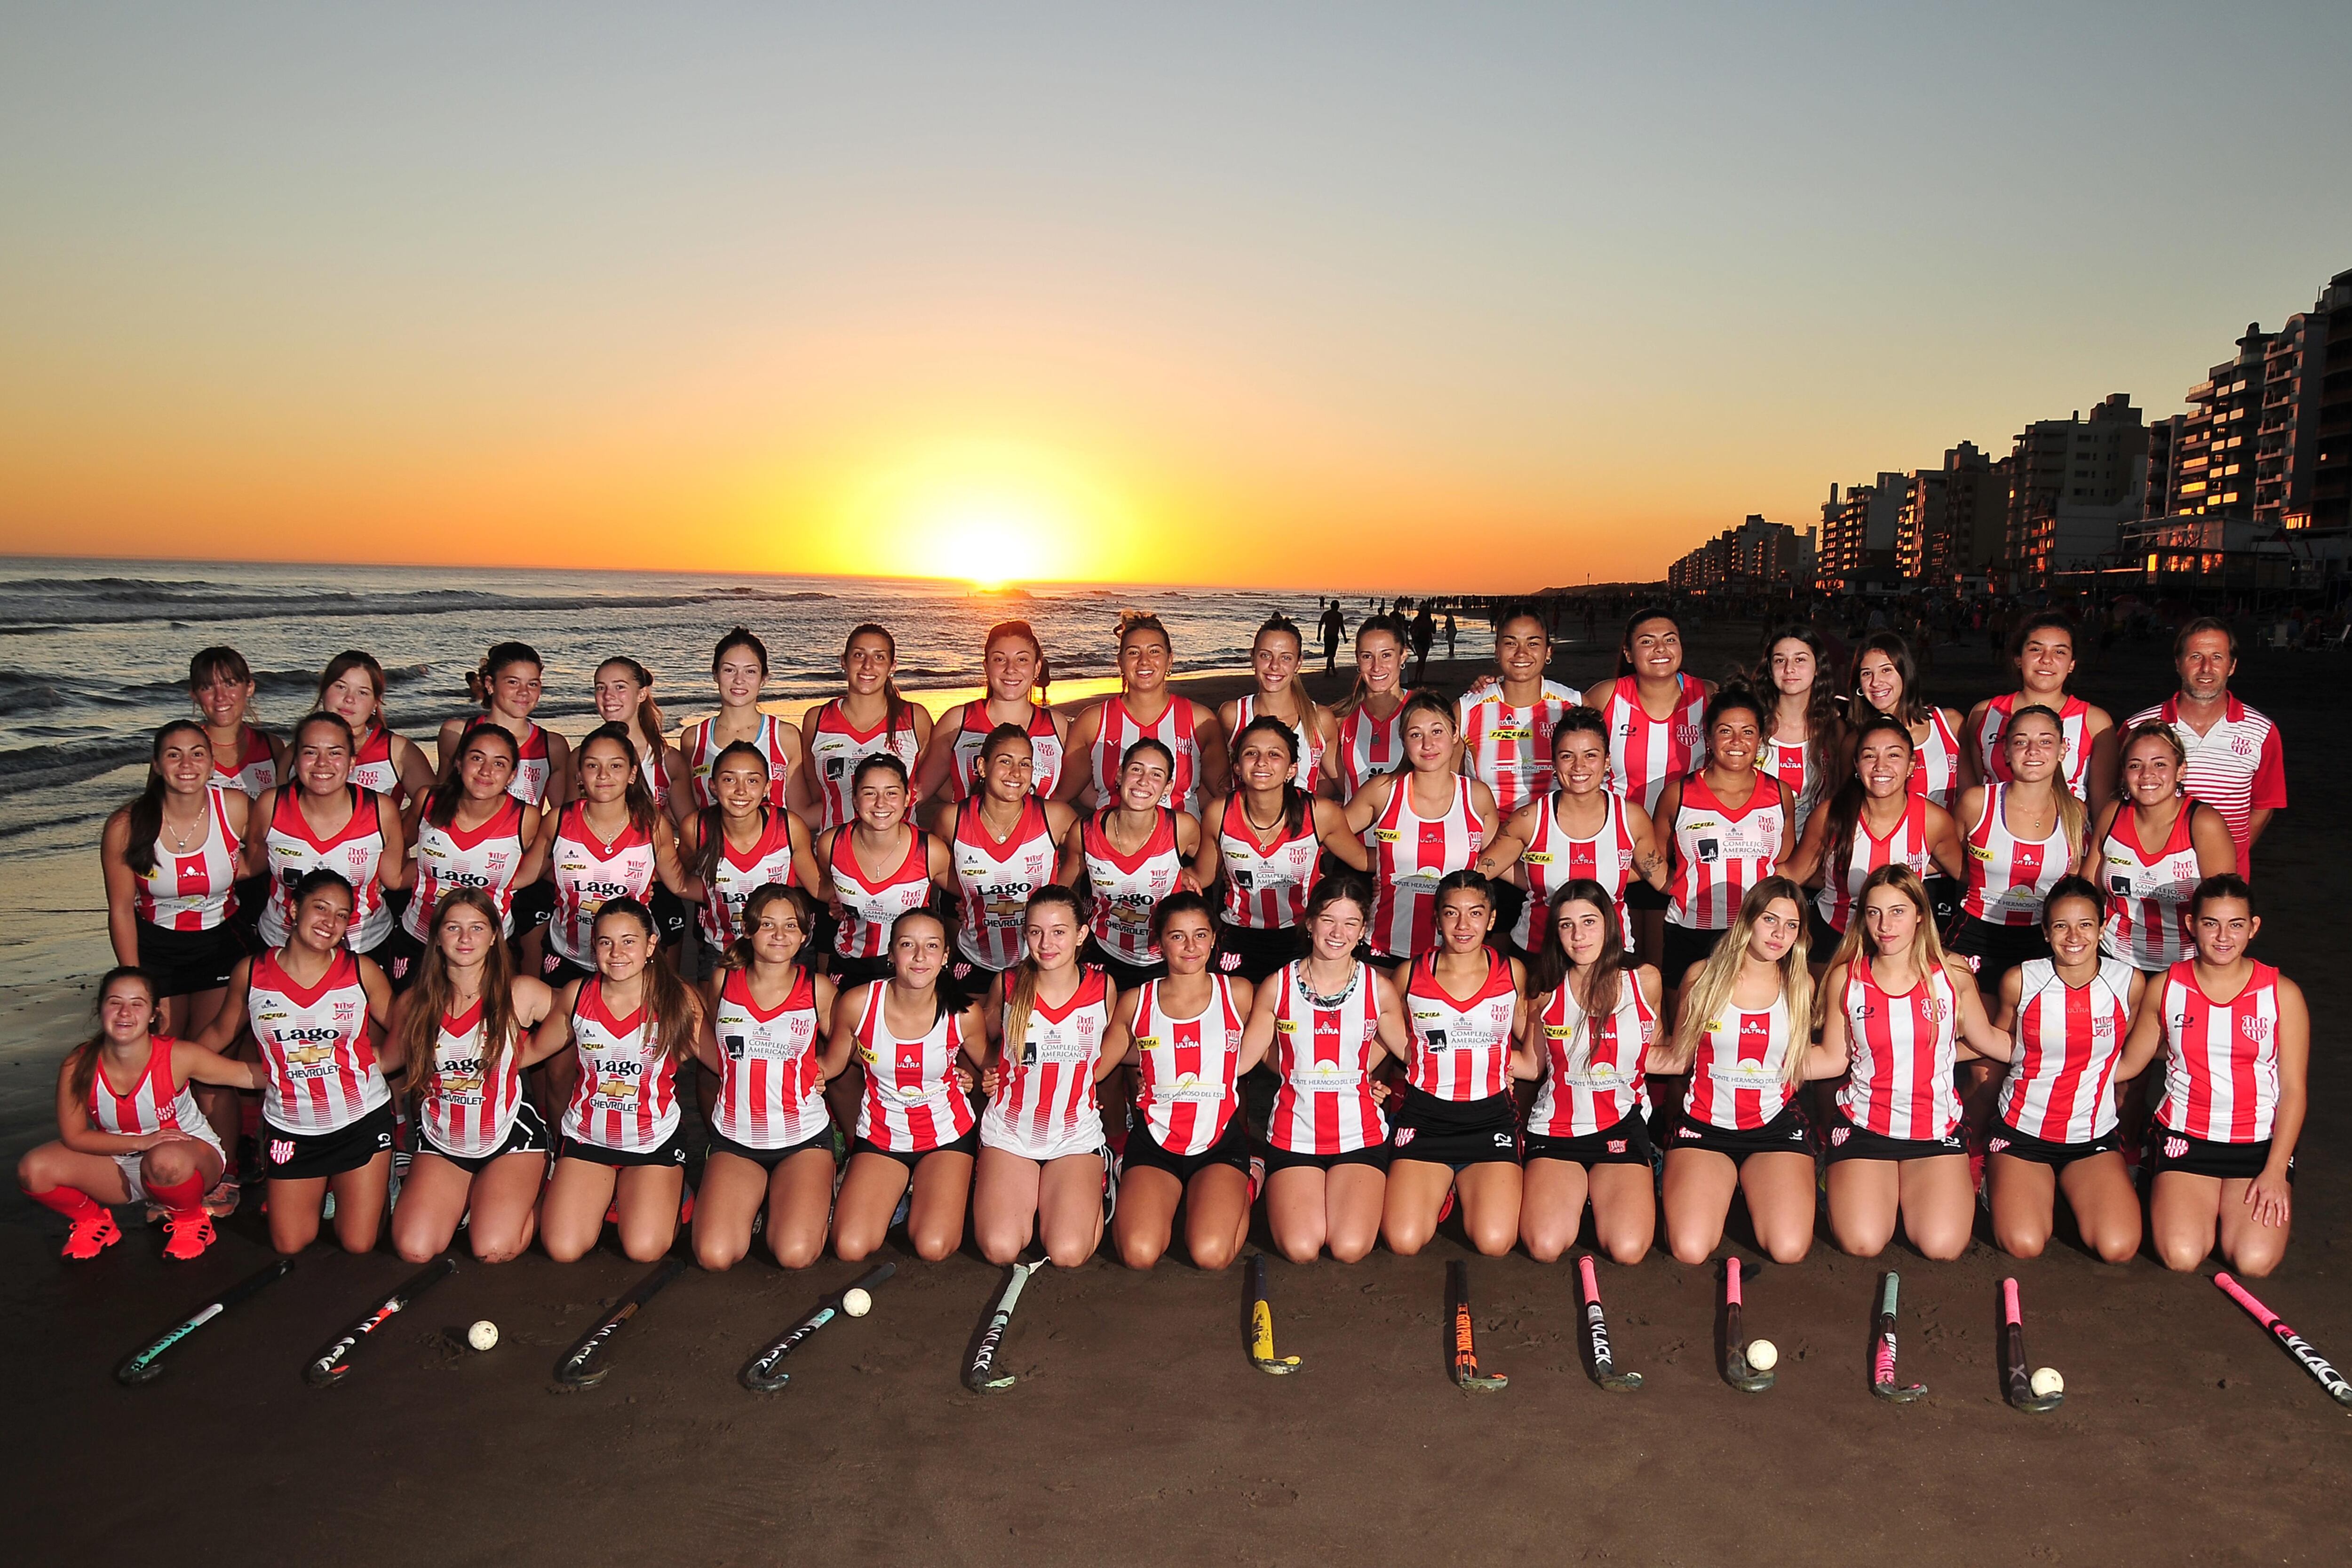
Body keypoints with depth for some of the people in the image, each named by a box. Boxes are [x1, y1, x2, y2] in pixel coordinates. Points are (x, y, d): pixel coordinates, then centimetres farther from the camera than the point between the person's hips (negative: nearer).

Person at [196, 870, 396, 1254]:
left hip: (362, 1119, -1)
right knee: (289, 1246, 8)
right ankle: (323, 1188, 36)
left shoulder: (362, 971, -8)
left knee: (358, 1245, 3)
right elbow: (221, 1032, 10)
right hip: (291, 1128, 1)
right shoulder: (251, 973, -5)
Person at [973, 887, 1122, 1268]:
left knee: (1069, 1255, -17)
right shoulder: (1007, 985, -7)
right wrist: (991, 1074, 1)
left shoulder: (1103, 989, -8)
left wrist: (1077, 1083, 3)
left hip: (1076, 1134, -1)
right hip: (1009, 1132, 1)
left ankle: (1096, 1181, 16)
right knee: (1000, 1250, -16)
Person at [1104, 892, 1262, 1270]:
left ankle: (1246, 1183, 12)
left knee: (1211, 1255, -21)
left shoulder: (1238, 993, 0)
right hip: (1154, 1139, 1)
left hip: (1221, 1140, 0)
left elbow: (1240, 1061, 11)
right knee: (1139, 1254, -20)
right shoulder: (1136, 1003, 1)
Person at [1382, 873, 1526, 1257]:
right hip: (1423, 1114, 0)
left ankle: (1467, 1186, 15)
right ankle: (1438, 1188, 17)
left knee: (1495, 1242, -18)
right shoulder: (1411, 974, 0)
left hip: (1491, 1115, 0)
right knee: (1404, 1241, -16)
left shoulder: (1512, 973, 2)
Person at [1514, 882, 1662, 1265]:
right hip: (1556, 1128, 0)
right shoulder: (1547, 992, -1)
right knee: (1545, 1247, -20)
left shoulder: (1644, 981, -1)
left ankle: (1601, 1186, 13)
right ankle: (1574, 1189, 14)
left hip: (1622, 1124, 0)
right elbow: (1532, 1065, 8)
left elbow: (1653, 1053, 13)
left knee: (1628, 1250, -20)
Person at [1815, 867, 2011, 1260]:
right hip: (1863, 1126, -1)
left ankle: (1910, 1189, 17)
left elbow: (1986, 1040, 10)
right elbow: (1834, 1060, 0)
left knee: (1943, 1247, -17)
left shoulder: (1952, 975, -4)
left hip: (1936, 1128, 1)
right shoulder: (1845, 978, -5)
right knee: (1862, 1245, -17)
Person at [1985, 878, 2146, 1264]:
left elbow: (2127, 1060, 12)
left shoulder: (2130, 983, -5)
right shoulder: (2020, 981, -8)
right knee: (2023, 1246, -19)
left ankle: (2069, 1188, 13)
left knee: (2119, 1249, -18)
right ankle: (2001, 1183, 14)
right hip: (2022, 1130, -1)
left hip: (2095, 1136, 1)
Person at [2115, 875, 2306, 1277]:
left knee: (2254, 1262, -19)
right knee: (2181, 1256, -19)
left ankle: (2234, 1207, 15)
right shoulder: (2165, 988, 1)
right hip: (2185, 1137, 0)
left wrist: (2276, 1171, -8)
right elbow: (2126, 1065, 8)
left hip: (2261, 1143, 0)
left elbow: (2294, 1090, 0)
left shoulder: (2282, 994, -2)